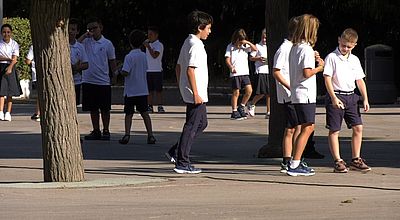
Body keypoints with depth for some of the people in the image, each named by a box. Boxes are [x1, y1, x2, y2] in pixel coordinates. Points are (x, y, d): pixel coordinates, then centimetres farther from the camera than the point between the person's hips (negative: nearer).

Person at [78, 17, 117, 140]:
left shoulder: (107, 44, 1)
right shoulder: (86, 42, 5)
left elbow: (112, 62, 7)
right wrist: (84, 36, -13)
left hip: (103, 81, -2)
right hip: (88, 80, 2)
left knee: (105, 108, 2)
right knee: (93, 108, 8)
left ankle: (106, 131, 10)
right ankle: (96, 131, 16)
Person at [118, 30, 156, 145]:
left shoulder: (129, 57, -14)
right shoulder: (144, 56, 4)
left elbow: (125, 72, -20)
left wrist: (120, 71, 0)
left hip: (131, 91, -4)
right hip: (143, 90, 4)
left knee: (129, 114, 3)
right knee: (145, 113, 9)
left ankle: (127, 134, -9)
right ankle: (150, 135, 4)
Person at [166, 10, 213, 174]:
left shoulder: (187, 43, 14)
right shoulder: (196, 45, -16)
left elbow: (179, 67, 20)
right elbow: (190, 70, -24)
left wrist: (181, 87, 24)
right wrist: (196, 94, -23)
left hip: (191, 93, 10)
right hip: (195, 94, -10)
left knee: (201, 123, 20)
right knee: (191, 127, -5)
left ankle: (176, 151, 18)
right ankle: (182, 163, -2)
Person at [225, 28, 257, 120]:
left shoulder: (245, 46, 13)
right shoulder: (230, 46, 4)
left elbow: (255, 49, 4)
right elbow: (227, 59, -2)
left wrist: (248, 43, -8)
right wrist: (231, 67, -19)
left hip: (245, 72, 4)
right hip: (235, 73, -4)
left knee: (249, 90, -8)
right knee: (236, 92, -3)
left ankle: (241, 107, 10)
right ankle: (234, 112, 4)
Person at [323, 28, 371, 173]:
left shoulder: (355, 60, 11)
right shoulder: (332, 57, -6)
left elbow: (360, 80, 15)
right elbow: (327, 79, -11)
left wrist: (365, 99, 5)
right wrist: (334, 98, -19)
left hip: (351, 97, 5)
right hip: (336, 97, -5)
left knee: (358, 127, 1)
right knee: (334, 130, -2)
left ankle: (356, 160, 10)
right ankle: (338, 161, 2)